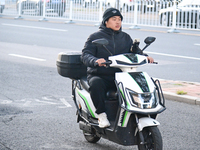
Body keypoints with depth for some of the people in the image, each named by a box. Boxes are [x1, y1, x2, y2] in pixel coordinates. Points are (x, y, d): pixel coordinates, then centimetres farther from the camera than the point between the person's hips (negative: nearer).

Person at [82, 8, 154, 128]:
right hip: (100, 75, -4)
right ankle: (101, 114, -24)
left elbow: (135, 52, 13)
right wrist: (95, 61, -31)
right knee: (96, 84, -39)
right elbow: (86, 54, -8)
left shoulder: (126, 37, 18)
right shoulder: (95, 37, 3)